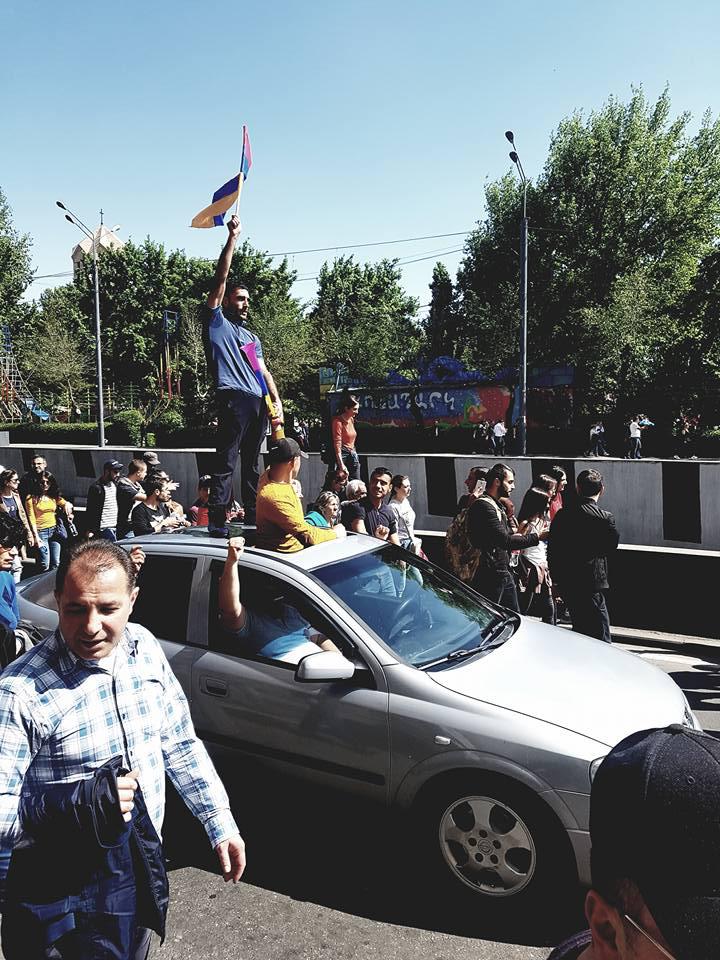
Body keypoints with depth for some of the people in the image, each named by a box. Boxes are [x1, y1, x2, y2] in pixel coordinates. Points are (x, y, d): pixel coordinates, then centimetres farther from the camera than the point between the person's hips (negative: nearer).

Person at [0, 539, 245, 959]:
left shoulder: (145, 647, -6)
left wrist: (221, 823, 5)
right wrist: (76, 806, -36)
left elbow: (179, 743, 5)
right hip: (65, 902, -5)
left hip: (145, 873, 6)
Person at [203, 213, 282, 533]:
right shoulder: (216, 322, 10)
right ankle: (216, 522, -12)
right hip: (233, 398, -7)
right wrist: (232, 238, -2)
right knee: (226, 462, -11)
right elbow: (220, 280, 1)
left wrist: (277, 400, 6)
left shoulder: (252, 338, 29)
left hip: (258, 402, 7)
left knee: (252, 464, 10)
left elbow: (263, 372, 21)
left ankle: (253, 518, 15)